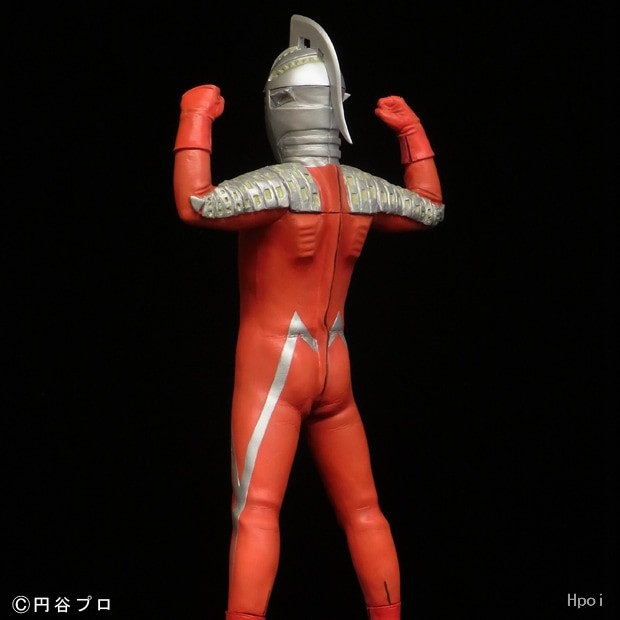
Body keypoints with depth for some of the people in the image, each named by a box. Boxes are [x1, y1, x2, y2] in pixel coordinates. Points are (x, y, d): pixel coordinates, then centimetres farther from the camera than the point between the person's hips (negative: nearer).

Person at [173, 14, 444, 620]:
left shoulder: (282, 183, -18)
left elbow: (195, 205, -29)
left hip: (272, 365, -6)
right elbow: (429, 210, 21)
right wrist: (412, 130, 26)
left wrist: (195, 118, -19)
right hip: (331, 369, 6)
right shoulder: (363, 189, 2)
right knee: (362, 509, 13)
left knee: (256, 512, -13)